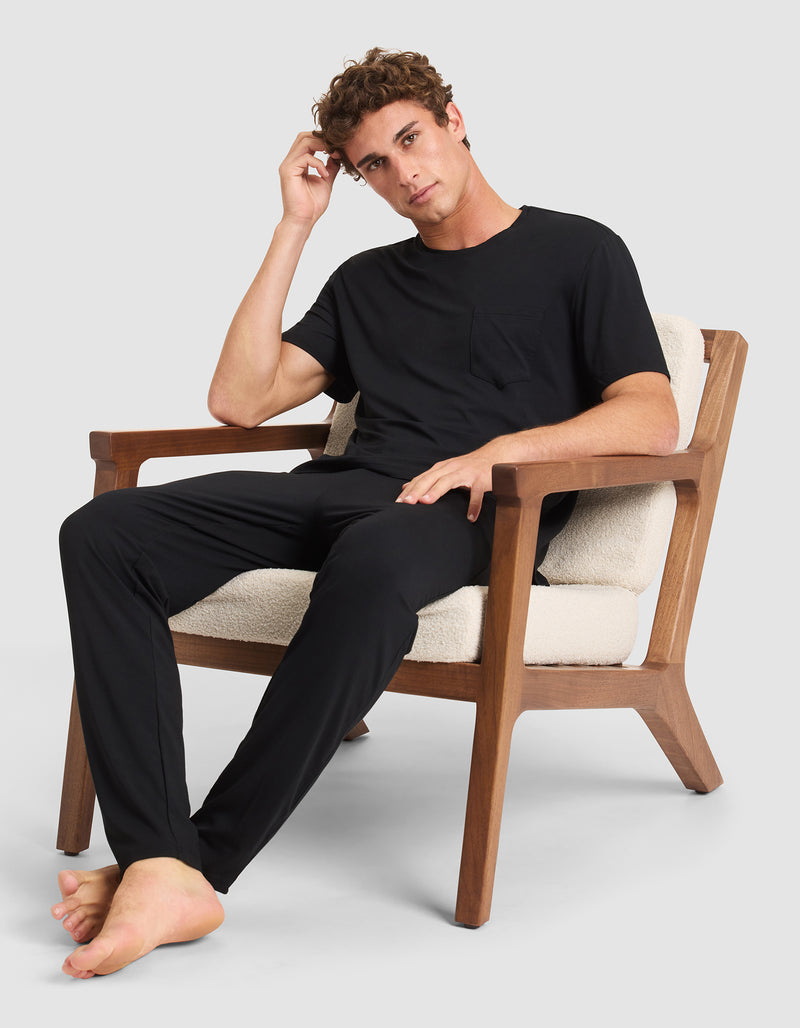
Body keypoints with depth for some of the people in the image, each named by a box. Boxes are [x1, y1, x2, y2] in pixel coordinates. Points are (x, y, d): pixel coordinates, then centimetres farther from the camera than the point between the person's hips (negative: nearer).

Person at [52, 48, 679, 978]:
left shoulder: (578, 252, 14)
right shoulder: (367, 281, 28)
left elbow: (651, 420, 1)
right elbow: (239, 400, 17)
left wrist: (498, 451, -15)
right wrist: (295, 225, 16)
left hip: (475, 515, -5)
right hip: (346, 487, 5)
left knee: (371, 565, -44)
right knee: (102, 535, -21)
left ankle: (205, 862, -35)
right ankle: (156, 866, -35)